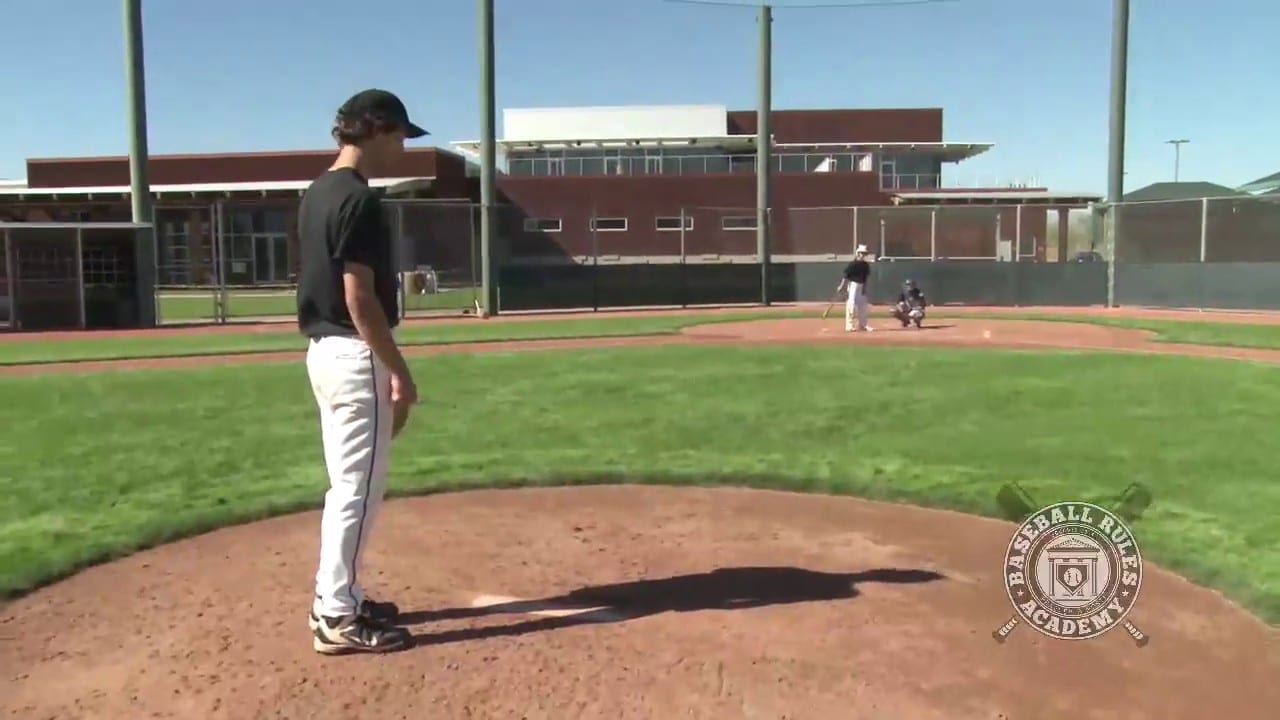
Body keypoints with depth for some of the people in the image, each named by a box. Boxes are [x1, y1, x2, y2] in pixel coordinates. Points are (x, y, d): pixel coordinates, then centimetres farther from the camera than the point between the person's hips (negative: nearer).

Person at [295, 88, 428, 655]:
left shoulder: (315, 195, 14)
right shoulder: (359, 200, -16)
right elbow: (359, 297, -21)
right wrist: (398, 371, -16)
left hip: (323, 350, 10)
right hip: (355, 355, -10)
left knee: (348, 486, 18)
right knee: (359, 489, -2)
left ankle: (334, 598, 28)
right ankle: (338, 618, 6)